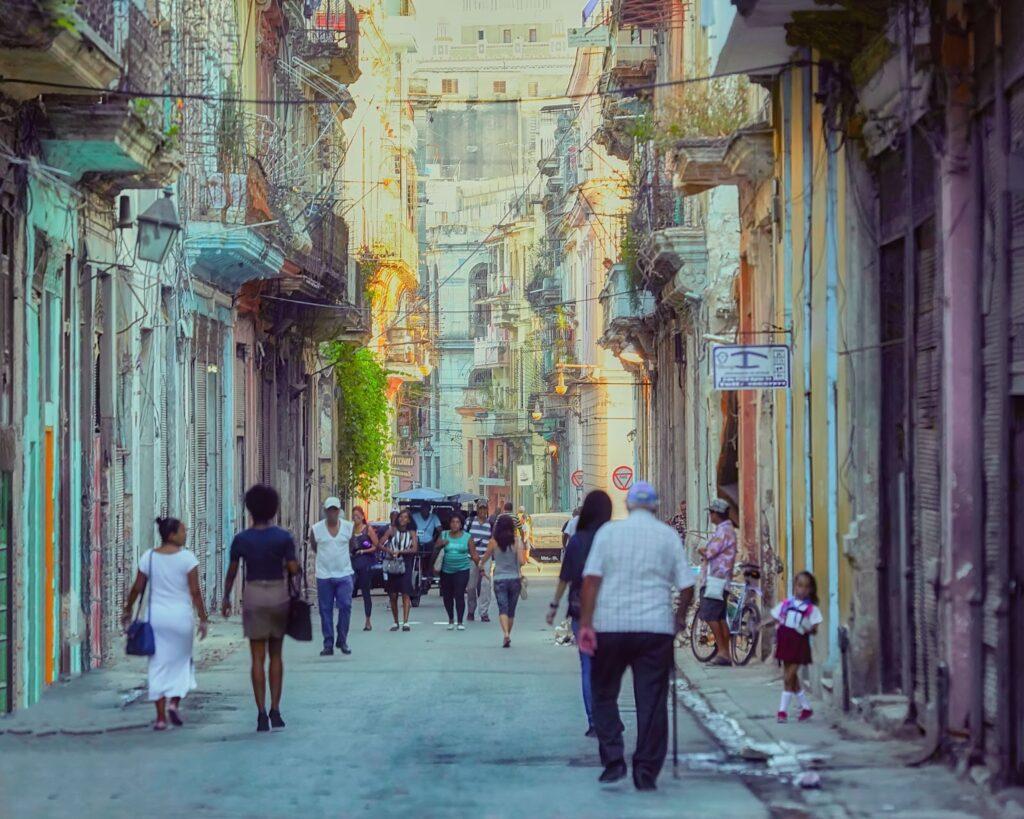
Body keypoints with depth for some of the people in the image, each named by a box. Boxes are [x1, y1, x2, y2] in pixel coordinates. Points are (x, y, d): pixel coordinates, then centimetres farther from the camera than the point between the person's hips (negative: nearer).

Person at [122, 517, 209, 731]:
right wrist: (203, 619, -3)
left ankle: (160, 717, 4)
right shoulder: (187, 557, -9)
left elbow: (137, 588, 4)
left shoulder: (148, 557, 0)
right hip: (180, 616, -2)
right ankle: (174, 702, 1)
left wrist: (127, 611, 17)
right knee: (181, 661, 18)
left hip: (155, 615, 2)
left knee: (157, 665, 7)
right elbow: (195, 592, -10)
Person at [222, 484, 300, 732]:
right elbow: (294, 569, -9)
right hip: (278, 594, 1)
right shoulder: (283, 537, -6)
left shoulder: (241, 539, -4)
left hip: (253, 595, 0)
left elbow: (232, 572, 2)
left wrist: (226, 598, 16)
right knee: (276, 655, 13)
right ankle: (275, 710, 10)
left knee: (258, 658, 3)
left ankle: (262, 713, -4)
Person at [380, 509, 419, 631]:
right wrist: (389, 551, -19)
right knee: (393, 595, 5)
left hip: (405, 565, -1)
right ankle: (396, 622, 16)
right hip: (392, 565, 1)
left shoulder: (411, 533, 4)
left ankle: (405, 622, -15)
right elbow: (381, 544, -2)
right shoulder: (392, 530, 4)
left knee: (405, 594, -11)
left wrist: (400, 551, -14)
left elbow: (415, 549, -6)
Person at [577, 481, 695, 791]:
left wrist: (586, 623, -7)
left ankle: (613, 760, 2)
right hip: (656, 627, 0)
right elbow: (686, 585, 3)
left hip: (610, 626, 0)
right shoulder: (668, 536, 6)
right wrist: (680, 617, 20)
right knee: (651, 701, 4)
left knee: (604, 695, 14)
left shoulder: (608, 531, 3)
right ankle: (646, 771, 2)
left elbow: (591, 579, -6)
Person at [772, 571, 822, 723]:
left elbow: (815, 629, -2)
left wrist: (810, 629, -22)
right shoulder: (786, 604, 9)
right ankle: (806, 707, 23)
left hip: (799, 643, -4)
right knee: (791, 677, 9)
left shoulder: (812, 609, 0)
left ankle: (783, 710, -1)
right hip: (785, 641, 4)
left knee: (789, 677, -7)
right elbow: (775, 619, 13)